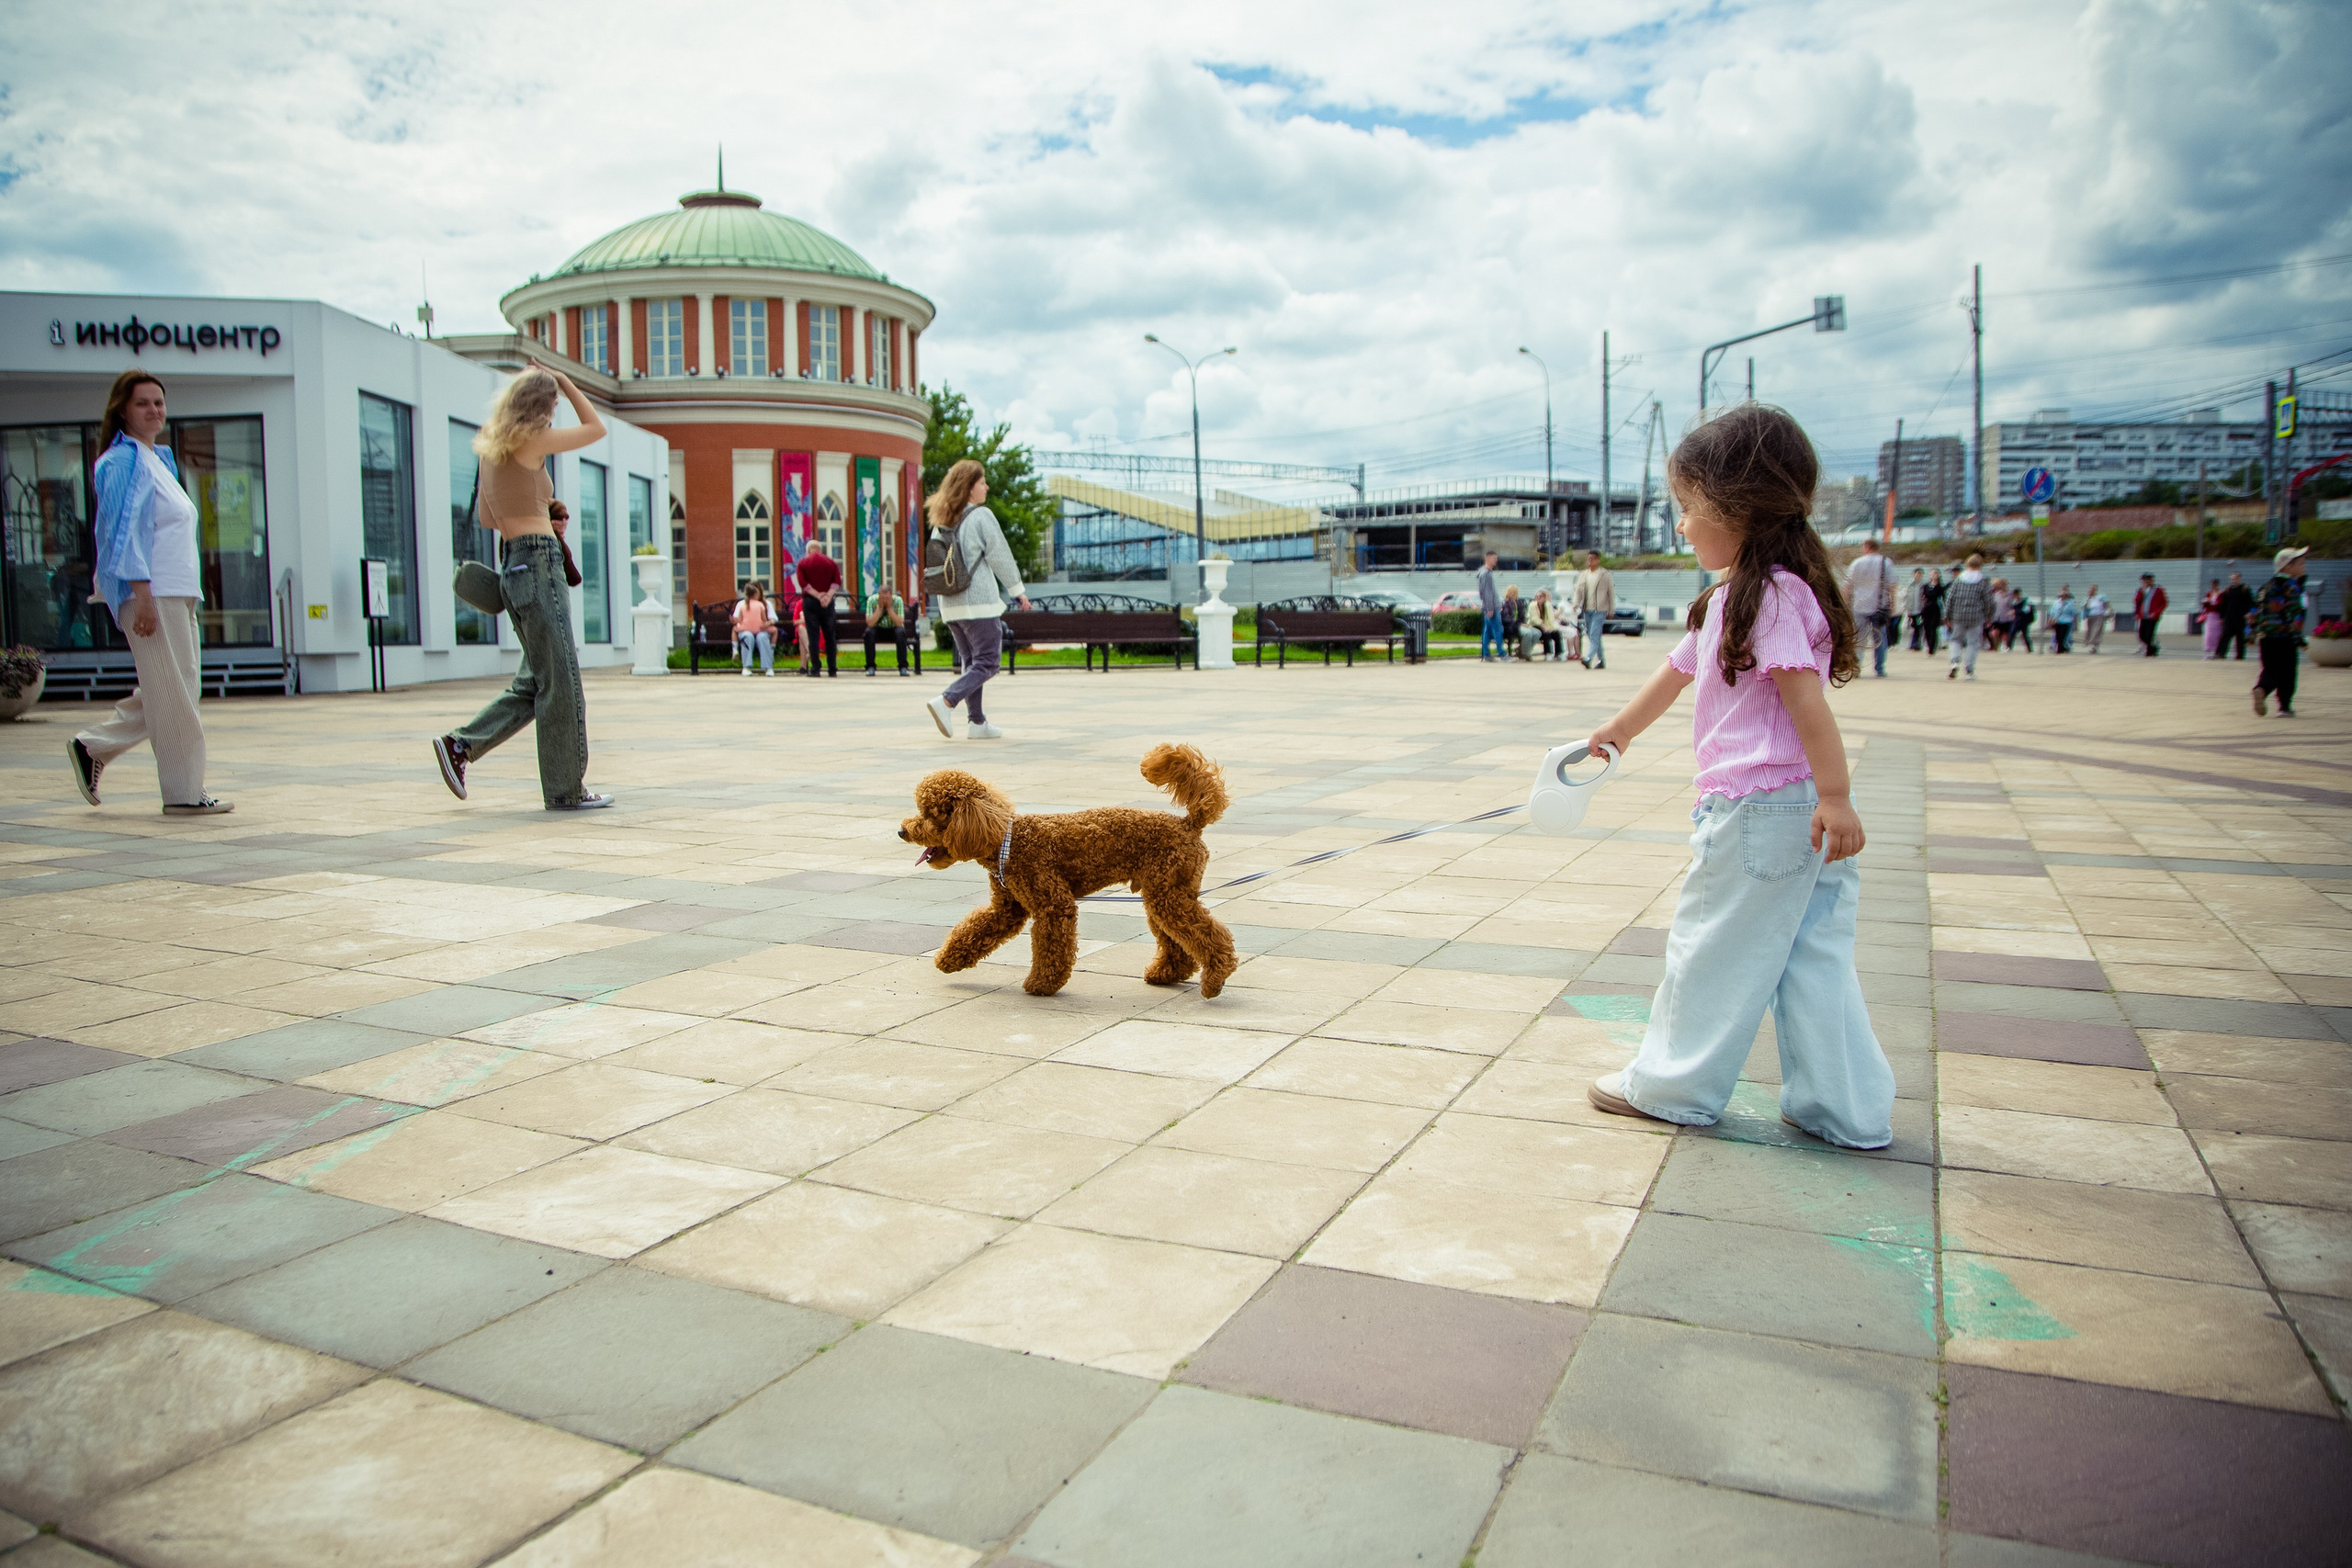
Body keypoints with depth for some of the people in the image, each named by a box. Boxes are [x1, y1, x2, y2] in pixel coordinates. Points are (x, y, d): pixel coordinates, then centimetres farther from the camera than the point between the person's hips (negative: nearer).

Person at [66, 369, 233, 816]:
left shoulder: (160, 459, 20)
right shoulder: (123, 460, -8)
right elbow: (123, 528, -15)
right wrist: (142, 593, -22)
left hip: (177, 594, 9)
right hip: (151, 593, -9)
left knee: (179, 691, 12)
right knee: (172, 695, -5)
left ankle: (92, 747, 22)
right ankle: (184, 792, 1)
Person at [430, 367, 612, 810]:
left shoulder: (492, 449, 17)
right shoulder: (529, 441, -8)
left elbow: (487, 518, 24)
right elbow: (596, 429, 2)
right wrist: (567, 384, 11)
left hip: (514, 564, 9)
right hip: (537, 562, -9)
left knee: (536, 681, 15)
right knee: (560, 682, -4)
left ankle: (461, 745, 12)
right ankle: (565, 789, 1)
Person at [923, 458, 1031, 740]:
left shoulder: (941, 522, 11)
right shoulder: (981, 516, -8)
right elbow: (1000, 556, -6)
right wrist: (1019, 590, 3)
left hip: (949, 604, 7)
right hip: (979, 601, -7)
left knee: (971, 662, 14)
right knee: (986, 663, -2)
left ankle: (976, 721, 12)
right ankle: (945, 701, -18)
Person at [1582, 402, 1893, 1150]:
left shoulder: (1770, 592, -14)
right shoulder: (1733, 597, 17)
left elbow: (1805, 695, -21)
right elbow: (1677, 671, 30)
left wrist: (1833, 795, -25)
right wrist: (1619, 729, 42)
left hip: (1761, 806, -9)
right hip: (1797, 810, 9)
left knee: (1713, 947, 4)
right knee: (1813, 957, 11)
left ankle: (1672, 1087, 19)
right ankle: (1847, 1110, 15)